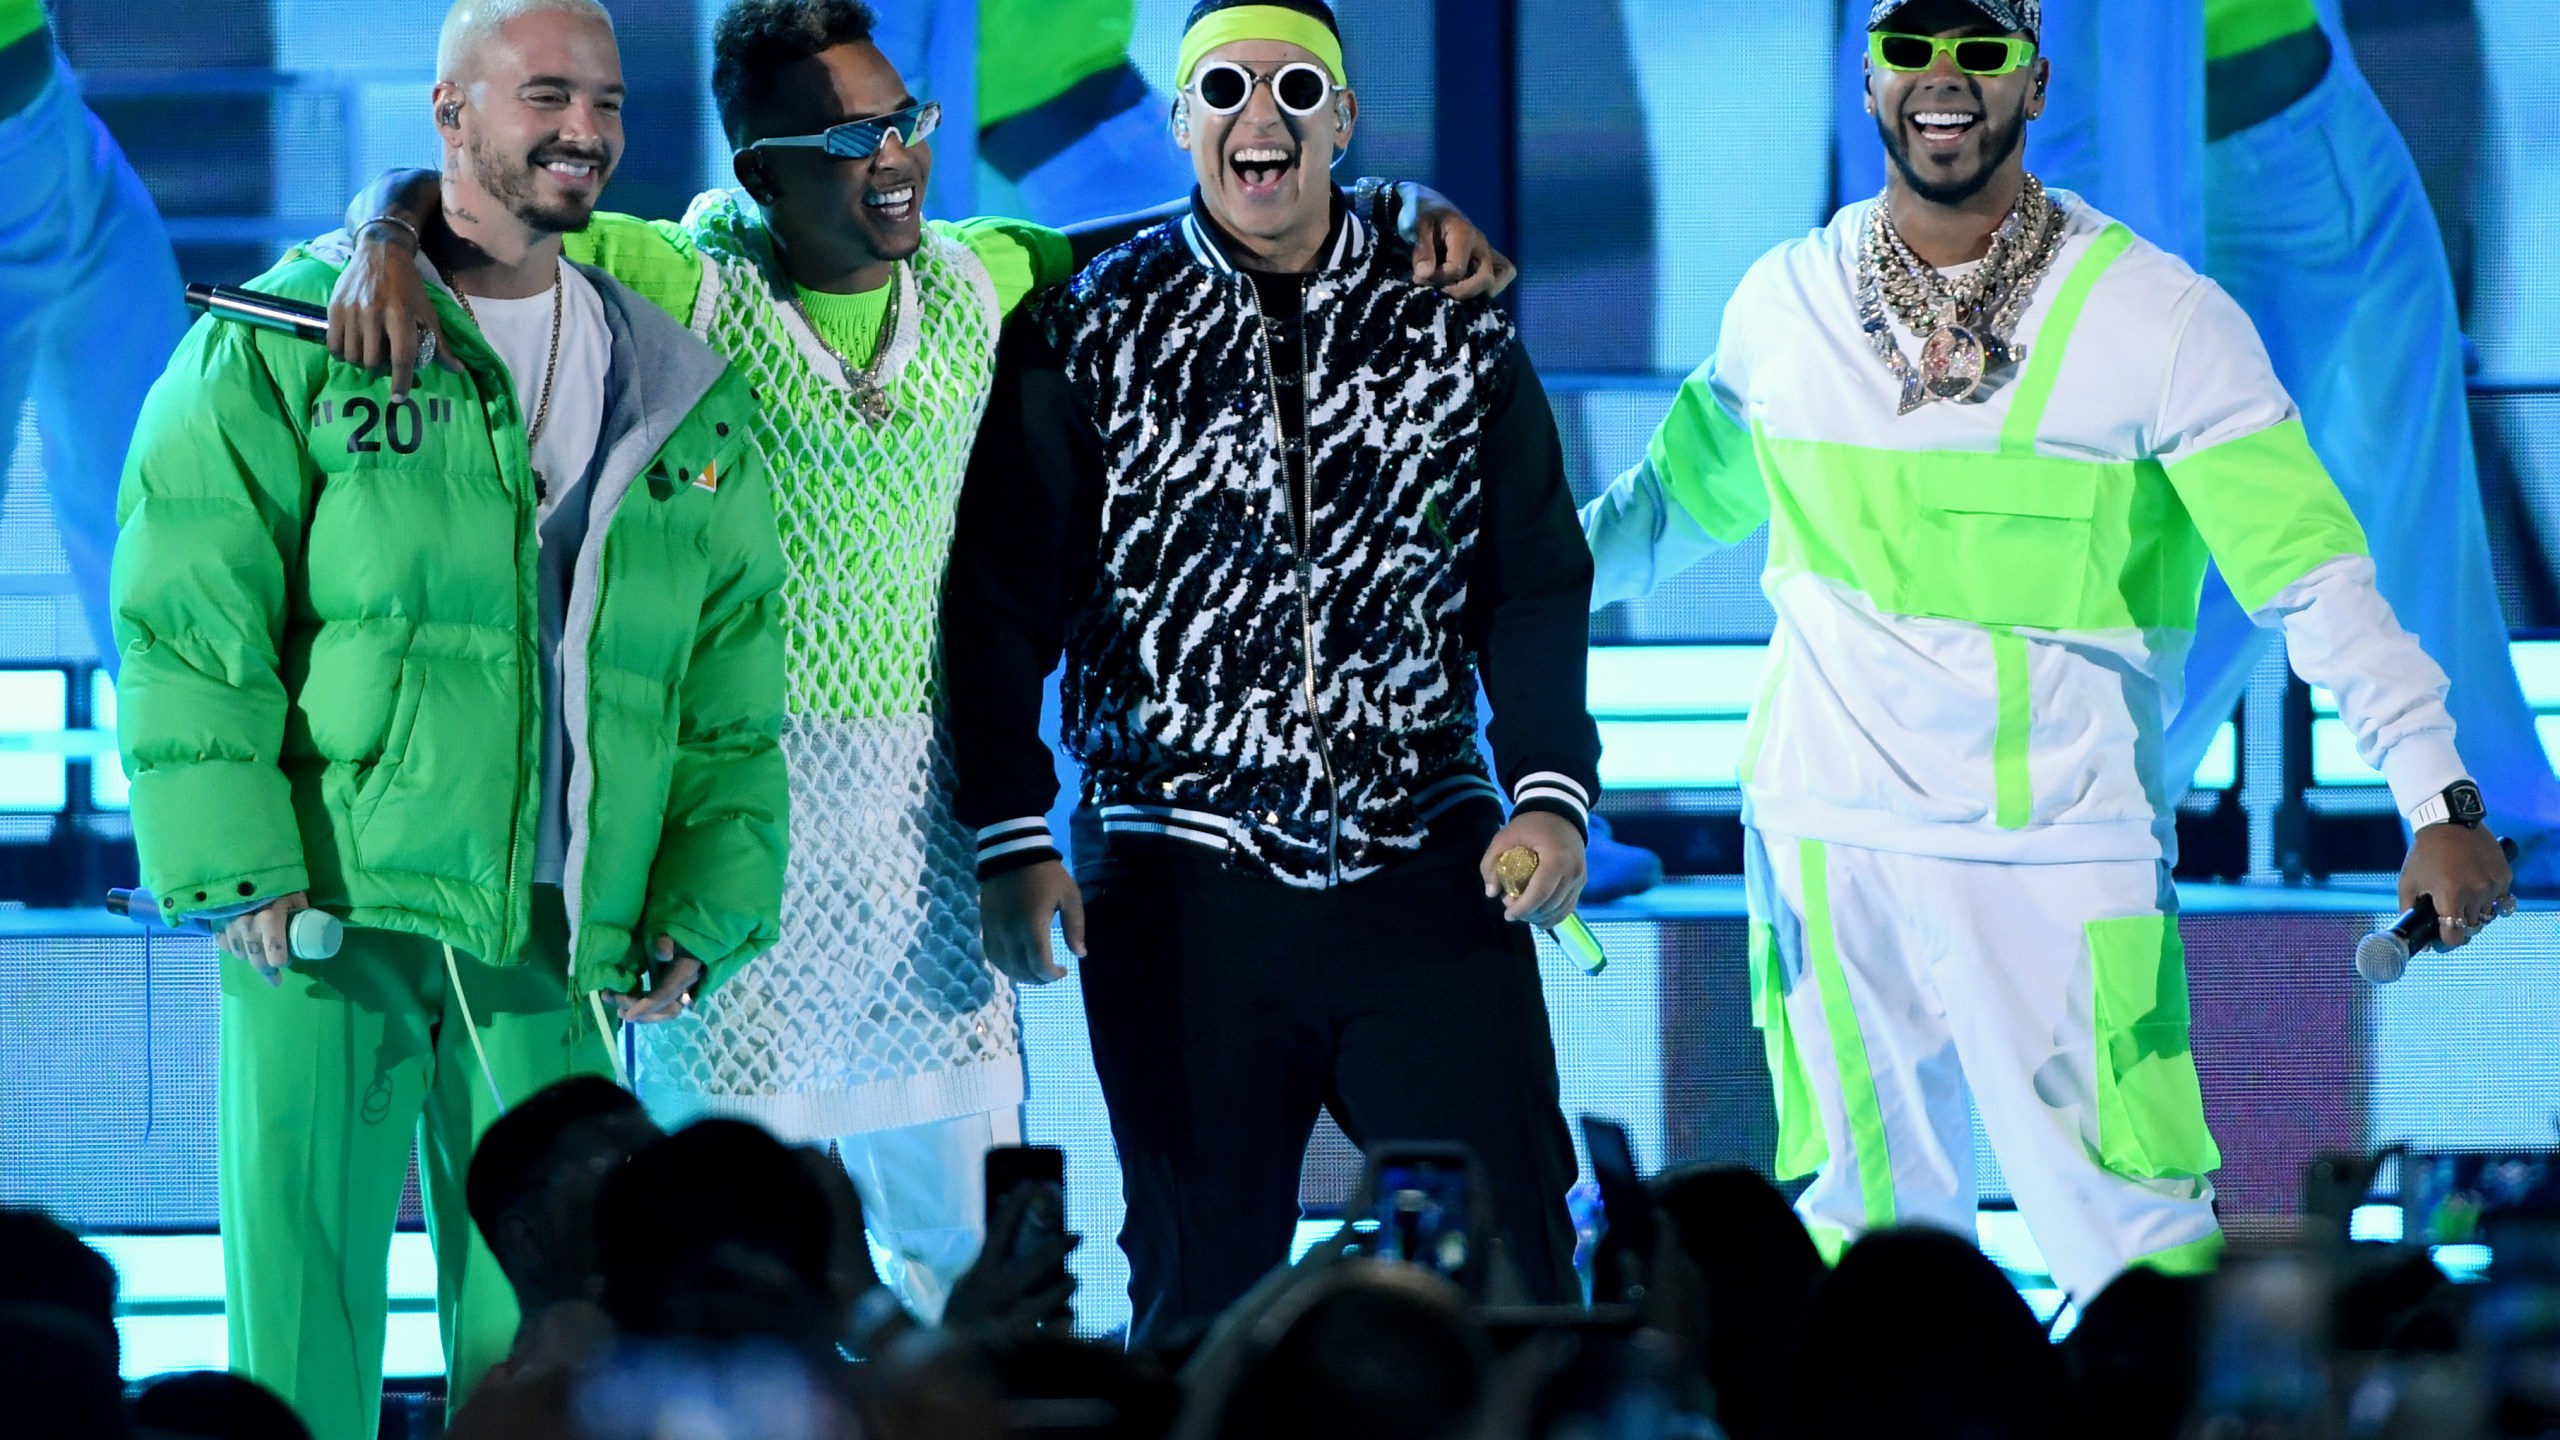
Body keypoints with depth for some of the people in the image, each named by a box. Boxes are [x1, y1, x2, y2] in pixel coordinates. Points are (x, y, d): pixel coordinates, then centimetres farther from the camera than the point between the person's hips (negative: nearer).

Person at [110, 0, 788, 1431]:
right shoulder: (287, 346, 1)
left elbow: (731, 681, 16)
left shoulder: (685, 398, 14)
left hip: (555, 941, 4)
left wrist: (702, 909, 5)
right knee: (301, 1322, -3)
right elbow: (189, 618, -3)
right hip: (329, 918, -3)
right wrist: (240, 870, -11)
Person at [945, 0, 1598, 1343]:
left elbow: (1534, 584, 9)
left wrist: (1551, 790, -5)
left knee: (1509, 1248, -5)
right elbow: (1001, 596, 3)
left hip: (1425, 872, 1)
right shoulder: (1089, 333, 4)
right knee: (1203, 1281, 4)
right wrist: (1011, 834, -5)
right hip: (1177, 879, -1)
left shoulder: (1452, 329, 8)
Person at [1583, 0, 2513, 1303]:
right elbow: (1683, 497, 25)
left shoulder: (2162, 318, -6)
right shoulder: (1784, 304, 5)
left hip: (2067, 863, -3)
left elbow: (2310, 570, -9)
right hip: (1829, 851, 3)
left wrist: (2440, 797, -17)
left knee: (2138, 1248, -10)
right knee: (1871, 1226, 5)